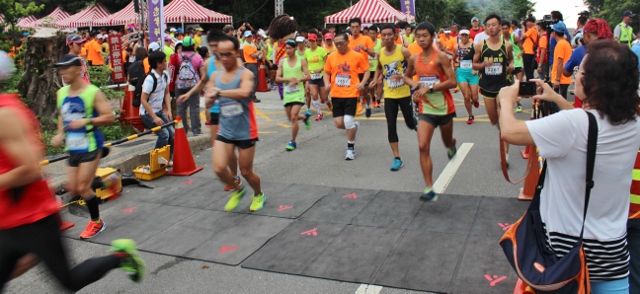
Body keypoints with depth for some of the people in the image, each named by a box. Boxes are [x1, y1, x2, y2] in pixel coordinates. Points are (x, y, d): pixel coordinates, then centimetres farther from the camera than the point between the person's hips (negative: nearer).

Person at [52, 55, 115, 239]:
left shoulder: (93, 93, -12)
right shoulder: (61, 93, 7)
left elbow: (109, 117, -13)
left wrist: (87, 121, -25)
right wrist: (60, 134, 4)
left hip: (90, 145, -7)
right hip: (73, 148, 7)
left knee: (83, 187, -5)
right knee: (73, 189, 7)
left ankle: (97, 223, 16)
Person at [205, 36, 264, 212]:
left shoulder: (245, 74, -13)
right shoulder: (215, 76, 4)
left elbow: (244, 92, -35)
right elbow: (208, 103, 4)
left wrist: (218, 92, -27)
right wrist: (211, 97, -19)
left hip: (245, 132, -4)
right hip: (225, 131, 4)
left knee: (246, 172, 7)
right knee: (219, 168, -10)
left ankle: (259, 195, 40)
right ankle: (237, 190, 22)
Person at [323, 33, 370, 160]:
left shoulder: (357, 56, -4)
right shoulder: (331, 56, 4)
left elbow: (366, 71, 3)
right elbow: (326, 73, 15)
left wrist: (362, 83, -13)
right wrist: (327, 83, -4)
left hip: (351, 94, -3)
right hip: (336, 95, 4)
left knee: (348, 121, -11)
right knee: (339, 123, 1)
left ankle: (350, 148, 11)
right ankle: (353, 126, 37)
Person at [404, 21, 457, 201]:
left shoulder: (440, 57, -12)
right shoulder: (414, 59, 2)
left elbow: (452, 82, -17)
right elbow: (407, 76, 20)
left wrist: (430, 87, -23)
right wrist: (414, 84, -1)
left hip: (444, 107, -2)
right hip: (425, 109, 3)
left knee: (447, 142, 18)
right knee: (423, 147, -13)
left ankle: (452, 144, 60)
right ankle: (430, 188, -10)